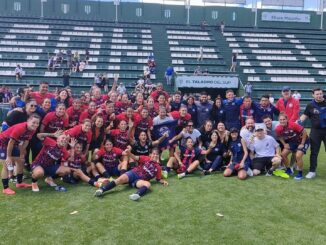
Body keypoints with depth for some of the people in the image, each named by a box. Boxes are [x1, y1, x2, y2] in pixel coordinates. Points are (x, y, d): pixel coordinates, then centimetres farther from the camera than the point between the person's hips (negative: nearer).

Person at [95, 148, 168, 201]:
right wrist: (129, 153, -31)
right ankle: (101, 190, -32)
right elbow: (135, 158, -10)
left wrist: (163, 181, -1)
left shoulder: (158, 167, 12)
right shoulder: (146, 158, 6)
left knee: (148, 184, -34)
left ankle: (137, 194, -63)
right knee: (121, 179, -29)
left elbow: (158, 179, 22)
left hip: (140, 180, 1)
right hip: (134, 173, -1)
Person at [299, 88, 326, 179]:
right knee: (314, 152, 6)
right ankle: (312, 171, 14)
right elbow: (305, 115, 6)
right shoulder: (310, 105, 0)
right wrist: (299, 121, -10)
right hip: (315, 131, 1)